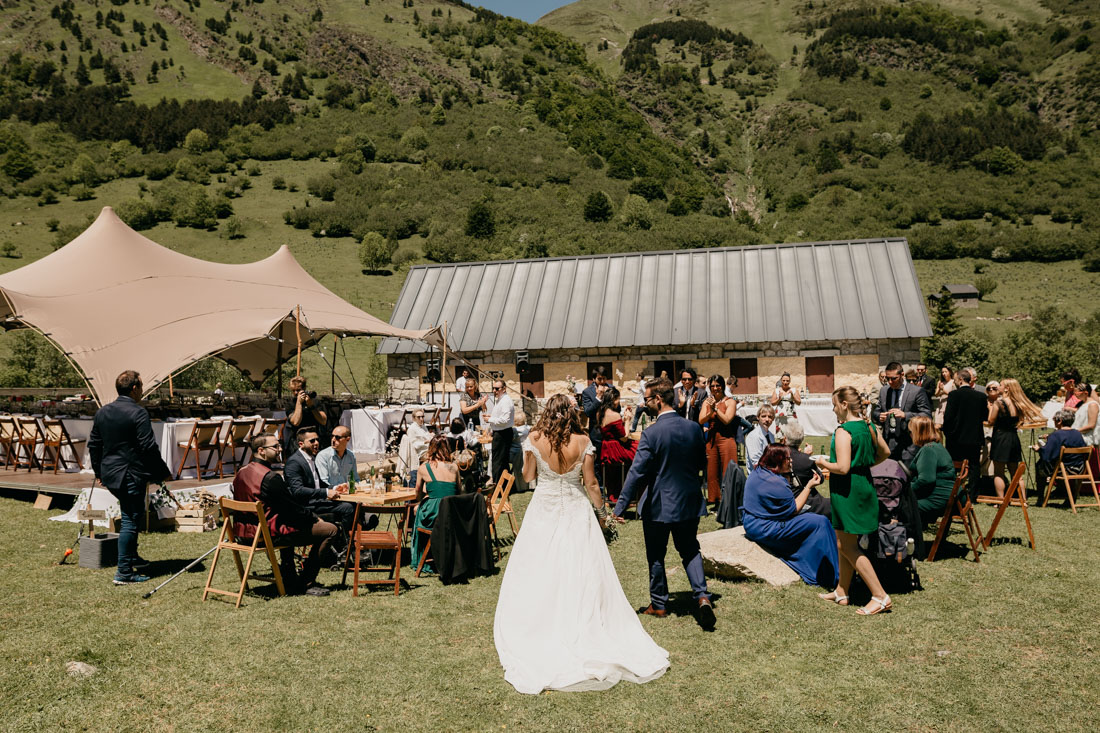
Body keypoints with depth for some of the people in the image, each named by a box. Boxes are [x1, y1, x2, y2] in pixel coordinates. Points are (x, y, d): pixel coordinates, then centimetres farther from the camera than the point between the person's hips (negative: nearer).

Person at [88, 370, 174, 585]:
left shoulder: (102, 412, 8)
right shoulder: (138, 413, -15)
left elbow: (93, 444, 15)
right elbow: (148, 447, -17)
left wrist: (98, 471, 25)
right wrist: (163, 472, -7)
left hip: (109, 474, 8)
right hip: (132, 475, -8)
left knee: (131, 516, 24)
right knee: (130, 521, -2)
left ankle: (132, 557, 35)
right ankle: (124, 572, 0)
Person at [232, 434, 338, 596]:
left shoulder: (241, 473, 8)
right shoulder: (270, 477, -21)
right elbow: (292, 508, -17)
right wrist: (315, 518, 1)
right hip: (269, 534, -10)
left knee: (289, 522, 41)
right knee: (330, 530, -6)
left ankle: (289, 580, 40)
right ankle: (306, 584, 2)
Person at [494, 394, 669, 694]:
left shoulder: (534, 439, -9)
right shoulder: (583, 442, -8)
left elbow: (528, 476, 2)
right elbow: (591, 483, -5)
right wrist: (601, 511, 9)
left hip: (544, 514, 0)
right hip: (576, 512, 0)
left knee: (539, 575, 9)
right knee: (581, 575, 8)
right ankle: (582, 627, 13)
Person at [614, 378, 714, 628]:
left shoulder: (651, 434, -20)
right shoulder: (694, 428, -4)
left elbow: (636, 474, -21)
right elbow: (702, 464, 8)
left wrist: (619, 508, -18)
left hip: (658, 505, -4)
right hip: (689, 502, 5)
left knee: (656, 556, 12)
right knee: (690, 550, 18)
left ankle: (659, 604, 24)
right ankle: (702, 596, 1)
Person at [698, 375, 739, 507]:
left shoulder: (730, 401, -1)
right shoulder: (707, 402, 11)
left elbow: (727, 420, -12)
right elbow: (701, 420, 0)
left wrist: (716, 408, -14)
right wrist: (710, 411, -16)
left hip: (726, 438, -4)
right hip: (711, 439, 5)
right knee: (712, 472, 8)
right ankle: (715, 500, 17)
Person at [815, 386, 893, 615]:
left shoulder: (843, 431, -20)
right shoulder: (869, 427, 6)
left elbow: (842, 467, -26)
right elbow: (885, 452, 19)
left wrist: (823, 463, -8)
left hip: (847, 489, -9)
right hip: (865, 485, 9)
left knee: (848, 547, -1)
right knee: (844, 543, 18)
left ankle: (880, 597, -1)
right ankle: (841, 591, 28)